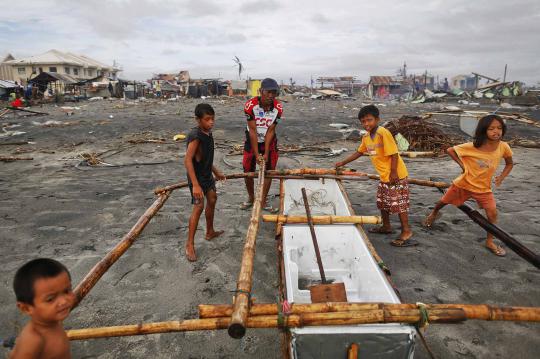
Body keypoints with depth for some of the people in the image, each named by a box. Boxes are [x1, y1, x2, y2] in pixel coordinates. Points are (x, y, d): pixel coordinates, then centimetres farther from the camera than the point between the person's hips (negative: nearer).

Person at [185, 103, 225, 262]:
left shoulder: (207, 133, 2)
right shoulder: (195, 136, -26)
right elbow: (188, 160, -31)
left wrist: (215, 171, 23)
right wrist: (195, 185, -36)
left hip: (207, 174, 10)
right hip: (196, 176, -9)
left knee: (212, 200, 19)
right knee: (199, 206, -11)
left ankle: (210, 232, 38)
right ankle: (190, 244, 0)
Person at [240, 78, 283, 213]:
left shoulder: (278, 108, -19)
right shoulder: (250, 105, -26)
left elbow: (270, 131, -16)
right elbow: (253, 131, -24)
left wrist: (266, 153, -18)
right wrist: (256, 154, -24)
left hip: (269, 141, 2)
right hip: (252, 141, -1)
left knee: (269, 170, 3)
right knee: (248, 171, 5)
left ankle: (263, 201, 18)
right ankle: (251, 198, 28)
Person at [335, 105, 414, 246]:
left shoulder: (383, 133, -21)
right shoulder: (366, 137, 5)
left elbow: (394, 153, -22)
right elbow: (359, 152, 18)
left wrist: (393, 173, -23)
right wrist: (343, 163, 19)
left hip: (396, 175, -9)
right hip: (384, 176, 9)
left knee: (398, 203, -5)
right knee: (382, 202, 19)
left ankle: (406, 232, 3)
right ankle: (386, 226, 35)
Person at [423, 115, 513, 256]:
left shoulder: (503, 147, -16)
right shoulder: (473, 146, -25)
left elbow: (510, 163, 4)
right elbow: (450, 150, -12)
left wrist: (501, 177, -11)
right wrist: (462, 165, -17)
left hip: (484, 188, 1)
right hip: (463, 183, -1)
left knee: (492, 212, -11)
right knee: (444, 202, 15)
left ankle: (489, 242, 10)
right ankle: (434, 213, 51)